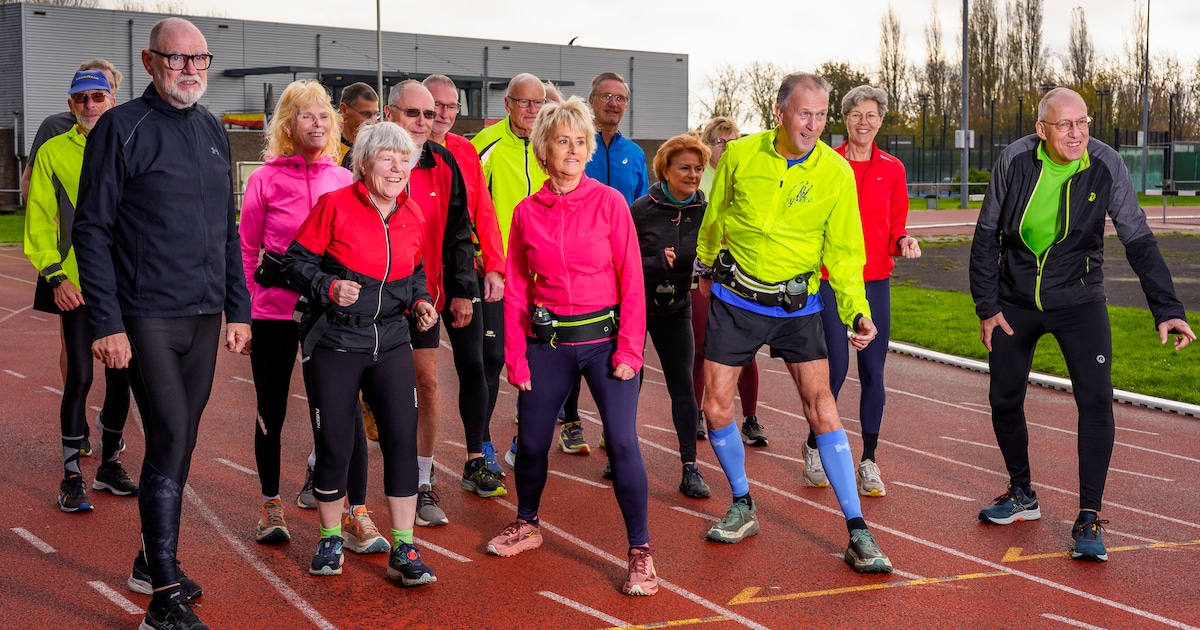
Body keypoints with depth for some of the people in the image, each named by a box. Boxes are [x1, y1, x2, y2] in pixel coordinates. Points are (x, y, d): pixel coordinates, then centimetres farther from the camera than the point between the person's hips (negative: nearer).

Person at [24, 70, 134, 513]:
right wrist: (55, 277, -9)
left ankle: (110, 464, 25)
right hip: (77, 285, -3)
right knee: (80, 376, -5)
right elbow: (39, 221, 0)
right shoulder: (53, 152, 1)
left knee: (120, 375, 9)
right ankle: (71, 476, 5)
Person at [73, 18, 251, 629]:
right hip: (147, 317, -6)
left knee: (179, 440, 13)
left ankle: (153, 559, 29)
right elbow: (91, 230, -9)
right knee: (169, 440, -11)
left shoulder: (213, 131, 12)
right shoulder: (121, 128, -7)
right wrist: (106, 322, -15)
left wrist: (238, 307, 14)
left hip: (204, 316, 6)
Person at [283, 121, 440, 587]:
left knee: (402, 439, -4)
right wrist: (329, 287, -22)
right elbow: (297, 260, -6)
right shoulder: (335, 205, -10)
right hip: (333, 342, -3)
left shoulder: (412, 217, 4)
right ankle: (330, 540, 24)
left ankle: (403, 551, 4)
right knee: (334, 444, 2)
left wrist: (419, 300, 2)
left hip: (391, 342, 4)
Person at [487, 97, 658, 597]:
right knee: (531, 440, 11)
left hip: (604, 337, -3)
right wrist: (516, 358, 2)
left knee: (622, 441, -11)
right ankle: (527, 524, 37)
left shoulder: (609, 202, -4)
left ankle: (640, 551, 1)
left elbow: (631, 280, -5)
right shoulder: (527, 212, 2)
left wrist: (629, 349, -11)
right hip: (548, 342, 3)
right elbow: (516, 290, 6)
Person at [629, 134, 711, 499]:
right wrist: (658, 262, -26)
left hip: (675, 308, 2)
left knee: (683, 386, -4)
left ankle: (690, 470, -2)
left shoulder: (705, 211, -6)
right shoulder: (642, 210, -13)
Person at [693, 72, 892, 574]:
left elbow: (844, 250, -5)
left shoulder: (836, 173, -10)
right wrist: (706, 265, 25)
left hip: (797, 304, -1)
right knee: (716, 405, 1)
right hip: (735, 298, 2)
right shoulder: (740, 155, -7)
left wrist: (857, 311, -19)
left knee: (821, 404, -8)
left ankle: (858, 533, -3)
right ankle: (743, 508, 24)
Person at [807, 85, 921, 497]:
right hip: (831, 280, -2)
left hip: (875, 281, 2)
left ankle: (869, 461, 13)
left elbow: (895, 228, 12)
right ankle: (814, 446, 18)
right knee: (836, 368, -6)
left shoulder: (892, 169, 7)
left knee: (873, 372, 2)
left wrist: (904, 242, -9)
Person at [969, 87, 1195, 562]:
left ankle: (1089, 519, -7)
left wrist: (1166, 309, -17)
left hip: (1078, 300, -2)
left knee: (1096, 400, -16)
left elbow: (1138, 241, -9)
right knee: (1004, 401, 9)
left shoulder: (1106, 166, -15)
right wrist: (987, 306, -3)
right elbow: (987, 235, -2)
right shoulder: (1015, 161, -13)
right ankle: (1022, 495, 31)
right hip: (1015, 302, 2)